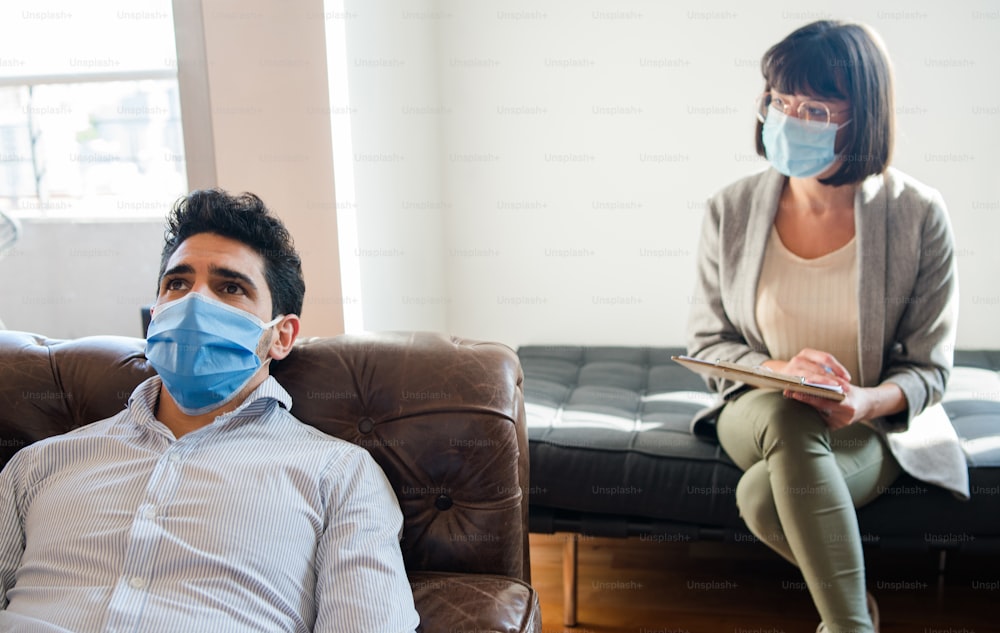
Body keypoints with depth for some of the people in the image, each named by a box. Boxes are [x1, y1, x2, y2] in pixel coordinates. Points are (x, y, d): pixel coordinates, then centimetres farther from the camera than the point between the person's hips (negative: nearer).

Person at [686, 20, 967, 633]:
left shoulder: (918, 215, -10)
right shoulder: (732, 210, -5)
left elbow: (927, 367, -5)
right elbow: (706, 341, 2)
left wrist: (868, 401, -27)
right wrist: (778, 370, -19)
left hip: (873, 421, -2)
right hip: (758, 411, 2)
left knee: (762, 495, -32)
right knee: (788, 418, -36)